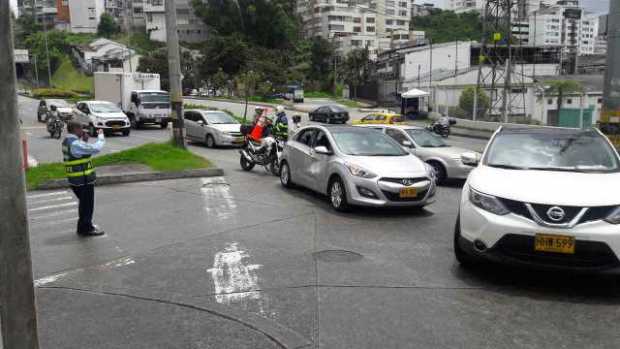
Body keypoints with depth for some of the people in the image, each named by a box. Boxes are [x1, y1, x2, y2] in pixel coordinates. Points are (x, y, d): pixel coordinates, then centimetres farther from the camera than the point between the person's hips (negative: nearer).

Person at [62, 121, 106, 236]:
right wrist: (101, 136, -10)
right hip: (83, 179, -10)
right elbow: (96, 148, -26)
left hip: (75, 179, 10)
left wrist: (84, 140, 4)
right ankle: (86, 229, 11)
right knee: (87, 204, 2)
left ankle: (85, 224, 35)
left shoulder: (67, 142, 9)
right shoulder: (75, 144, -22)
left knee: (84, 203, 23)